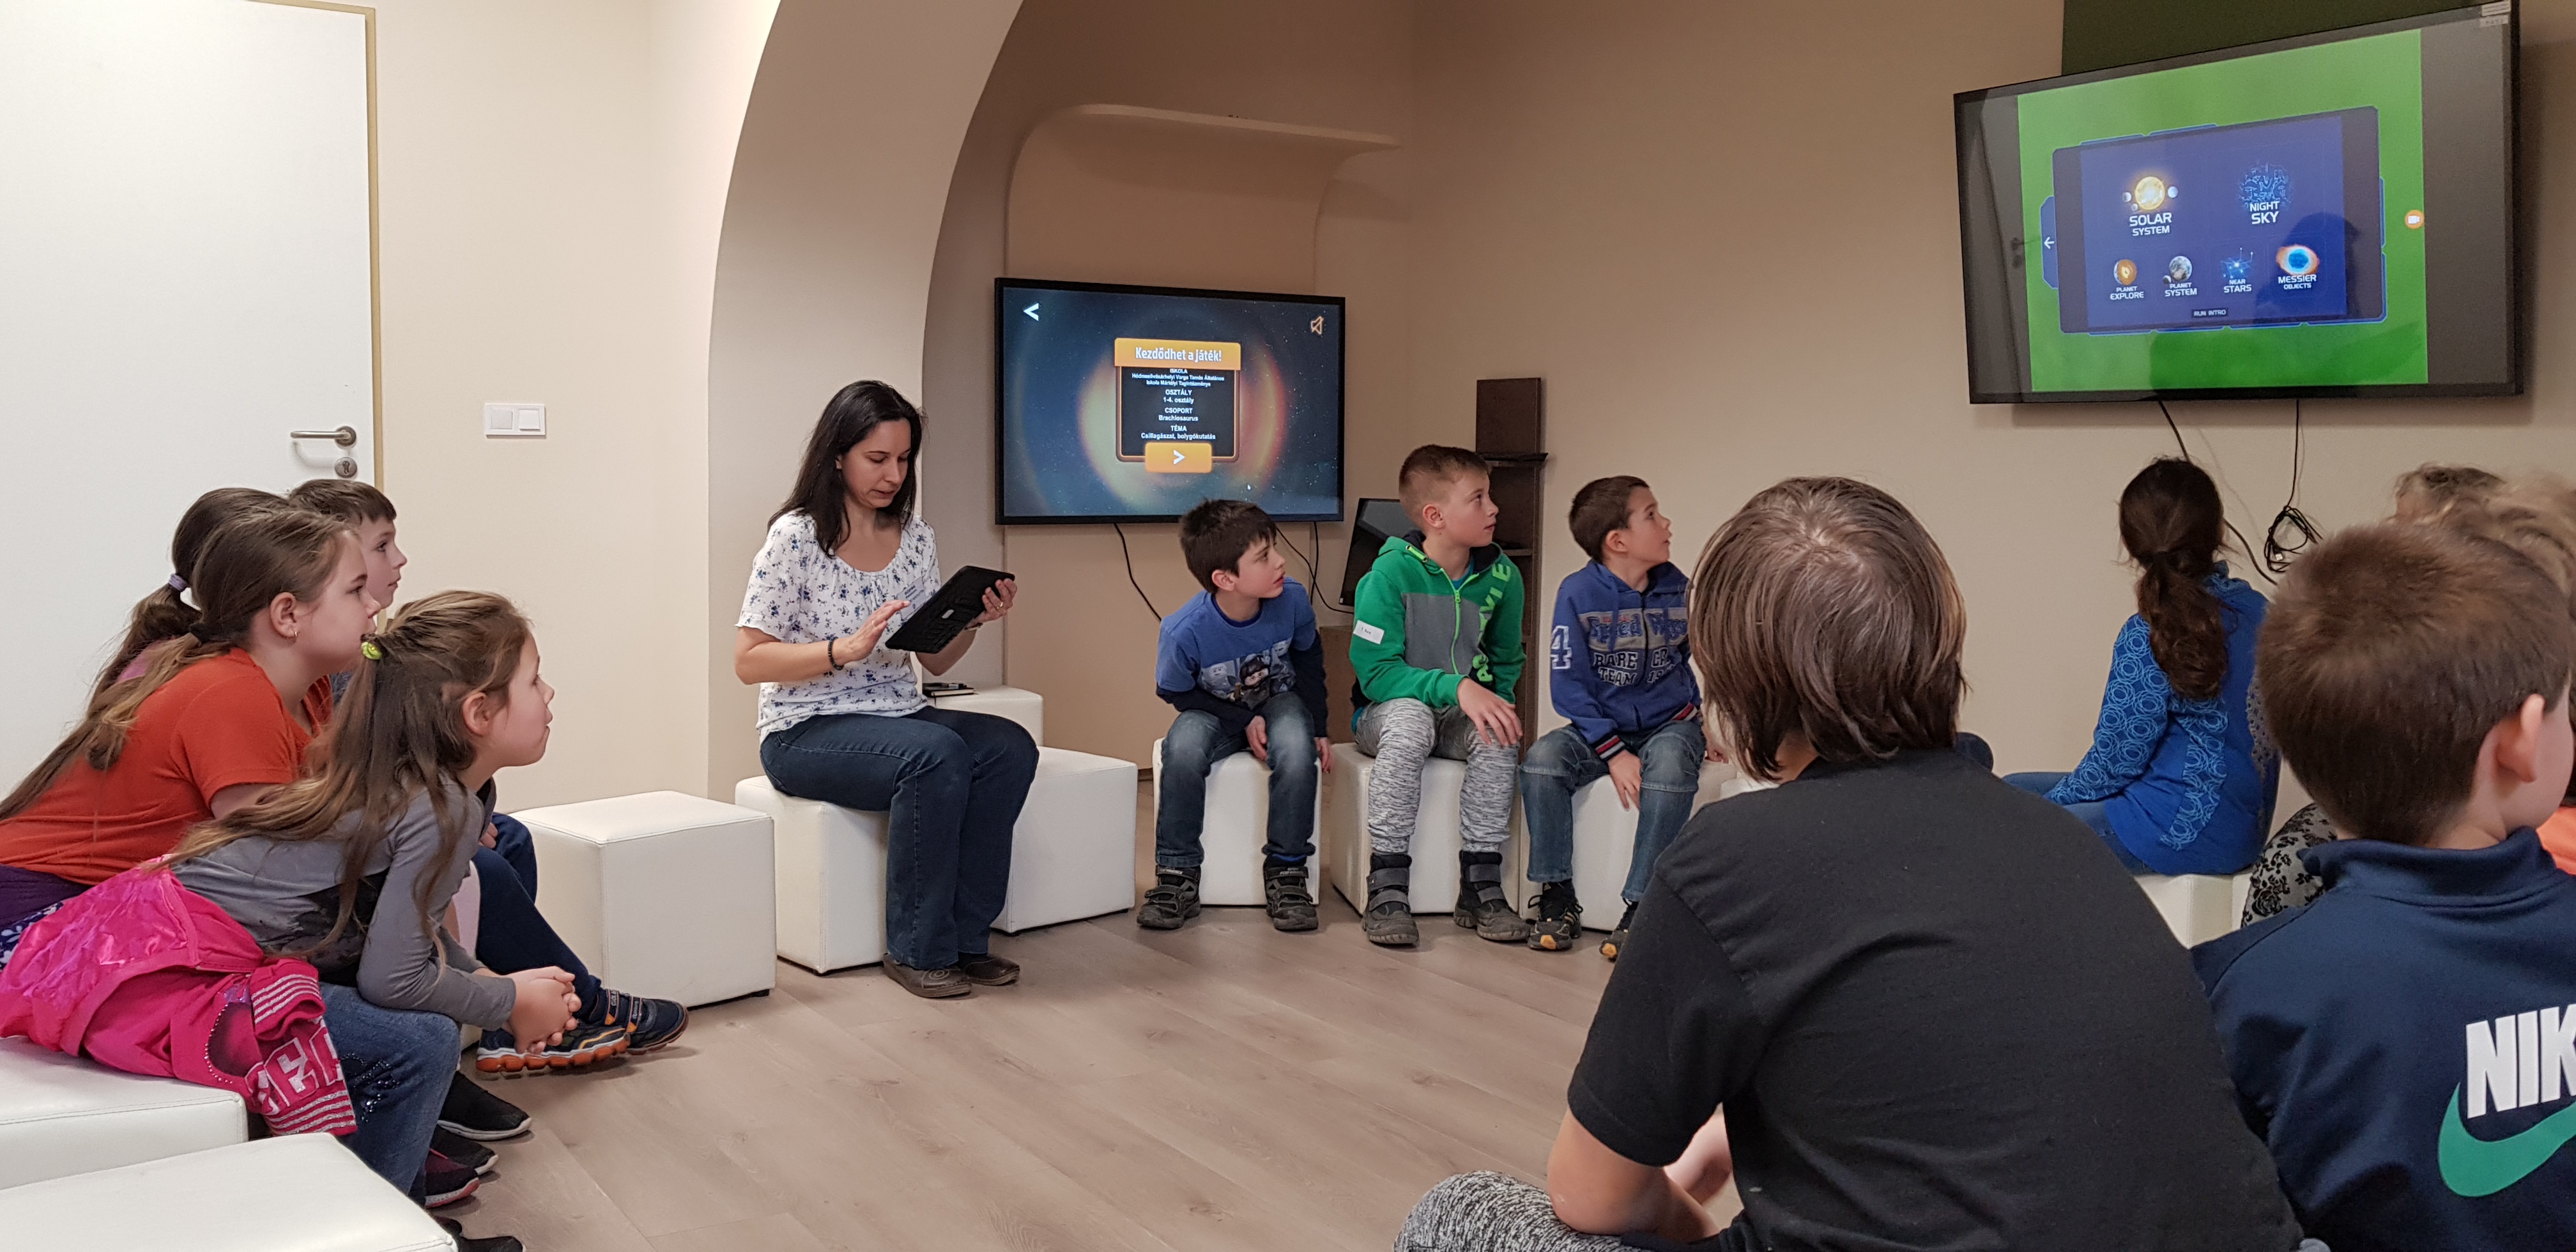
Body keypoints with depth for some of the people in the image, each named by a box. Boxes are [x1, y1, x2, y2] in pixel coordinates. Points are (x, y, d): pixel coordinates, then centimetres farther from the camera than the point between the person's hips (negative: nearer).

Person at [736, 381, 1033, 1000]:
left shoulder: (916, 537, 8)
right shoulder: (796, 537, -9)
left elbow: (935, 660, 13)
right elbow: (748, 660, -12)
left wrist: (976, 619, -7)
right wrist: (845, 650, -26)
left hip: (900, 716, 6)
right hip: (807, 732, -6)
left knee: (1010, 747, -22)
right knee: (938, 755, -33)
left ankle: (965, 936, -12)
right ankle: (917, 949, -19)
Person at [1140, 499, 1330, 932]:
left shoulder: (1292, 599, -20)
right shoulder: (1184, 631, -29)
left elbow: (1308, 657, 1)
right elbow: (1176, 694, -10)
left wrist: (1317, 727, -2)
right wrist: (1244, 722, -18)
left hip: (1279, 701, 2)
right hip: (1214, 712, -1)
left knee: (1296, 747, -33)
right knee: (1184, 748, -35)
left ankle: (1286, 871, -15)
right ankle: (1177, 874, -17)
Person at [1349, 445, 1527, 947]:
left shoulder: (1500, 575, -3)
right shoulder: (1392, 572, -17)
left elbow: (1506, 662, 12)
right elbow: (1375, 672, -21)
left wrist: (1492, 698, -9)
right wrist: (1455, 687, -31)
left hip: (1460, 715, 4)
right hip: (1385, 713, -4)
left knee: (1500, 735, -28)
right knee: (1410, 718, -37)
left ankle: (1480, 886, -18)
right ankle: (1387, 888, -32)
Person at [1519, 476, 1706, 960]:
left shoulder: (1676, 588, 0)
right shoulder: (1579, 593, -10)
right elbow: (1568, 687, -11)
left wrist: (1705, 720, 2)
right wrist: (1614, 753, -18)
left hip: (1668, 724, 1)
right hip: (1600, 726, -1)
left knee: (1669, 771, -34)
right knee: (1542, 761, -28)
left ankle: (1641, 906, -22)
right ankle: (1556, 895, -12)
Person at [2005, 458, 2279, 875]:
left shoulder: (2148, 637, -22)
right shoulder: (2257, 609, 1)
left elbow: (2116, 759, -15)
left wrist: (2052, 802, 3)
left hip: (2185, 832, -9)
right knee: (2012, 790, 18)